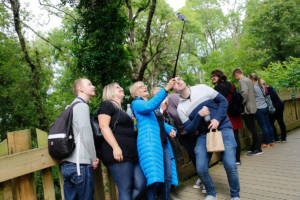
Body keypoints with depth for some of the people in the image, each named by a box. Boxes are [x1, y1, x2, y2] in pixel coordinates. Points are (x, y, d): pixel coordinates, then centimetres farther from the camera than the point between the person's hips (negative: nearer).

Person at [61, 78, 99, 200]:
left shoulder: (72, 106, 21)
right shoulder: (82, 105, -7)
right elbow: (86, 134, -15)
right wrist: (94, 159, -5)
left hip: (67, 163, 9)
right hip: (80, 164, -9)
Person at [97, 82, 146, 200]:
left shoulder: (121, 110, 28)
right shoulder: (107, 105, 3)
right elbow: (104, 126, -11)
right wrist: (115, 147, -22)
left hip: (131, 153, 9)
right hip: (118, 153, -8)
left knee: (141, 185, -1)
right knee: (125, 190, -8)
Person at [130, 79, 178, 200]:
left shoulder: (154, 103, 25)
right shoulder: (136, 103, 2)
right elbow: (149, 106, -21)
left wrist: (171, 129, 7)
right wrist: (166, 89, -25)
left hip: (163, 143, 7)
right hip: (149, 142, -7)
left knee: (168, 176, 4)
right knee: (155, 179, -13)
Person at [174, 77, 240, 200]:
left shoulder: (202, 88, 0)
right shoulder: (180, 108, 1)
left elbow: (223, 101, 2)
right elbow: (189, 129, -2)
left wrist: (217, 119, -13)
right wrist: (199, 115, -18)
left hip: (223, 128, -1)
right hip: (204, 134, 2)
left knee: (230, 165, -13)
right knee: (201, 168, -9)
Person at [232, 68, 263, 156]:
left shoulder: (242, 81, -11)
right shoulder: (249, 80, 17)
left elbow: (244, 93, -25)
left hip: (247, 109, -9)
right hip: (253, 107, 9)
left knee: (252, 129, -4)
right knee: (252, 129, 13)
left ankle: (258, 149, 2)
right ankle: (254, 148, 20)